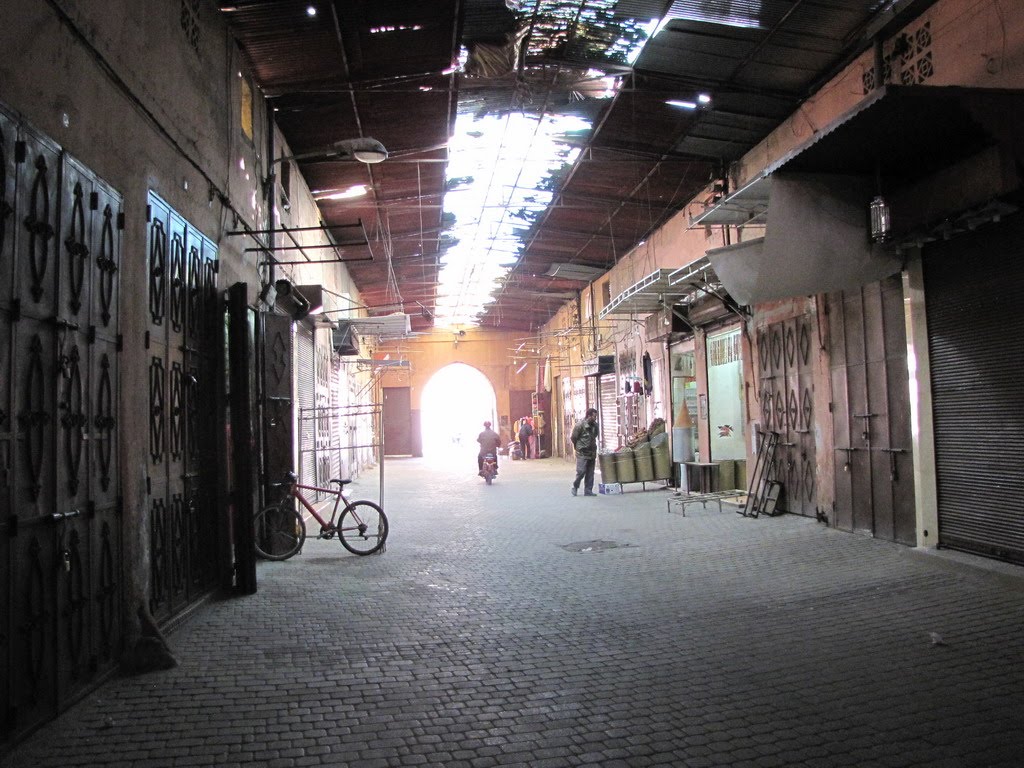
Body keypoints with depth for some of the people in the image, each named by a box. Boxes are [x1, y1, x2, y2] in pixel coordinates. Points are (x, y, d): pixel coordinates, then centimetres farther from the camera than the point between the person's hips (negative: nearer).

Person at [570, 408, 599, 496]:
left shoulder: (595, 425, 6)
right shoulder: (580, 425, -14)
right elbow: (574, 438, -5)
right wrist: (578, 447, 5)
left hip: (592, 453, 6)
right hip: (582, 453, -6)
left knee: (590, 473, 7)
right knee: (581, 471, -8)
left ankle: (588, 491, 13)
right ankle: (575, 486, 13)